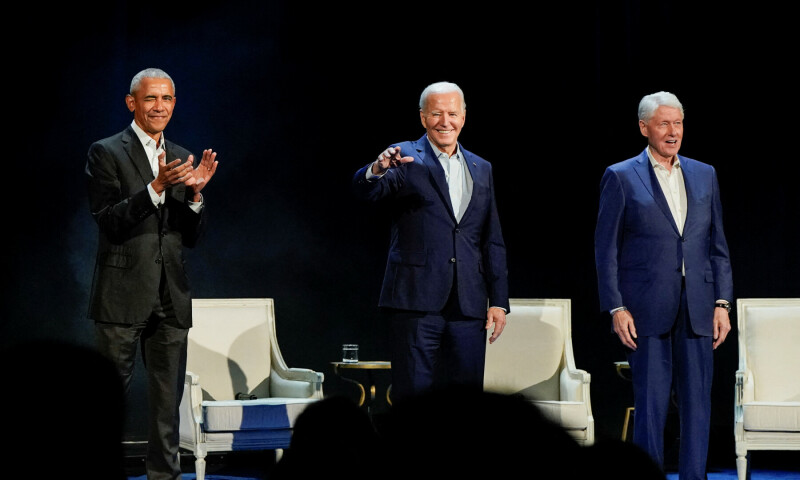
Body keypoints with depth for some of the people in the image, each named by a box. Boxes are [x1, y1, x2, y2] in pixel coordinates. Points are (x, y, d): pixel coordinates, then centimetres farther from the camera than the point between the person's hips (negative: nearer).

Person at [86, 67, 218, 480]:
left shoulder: (182, 159, 13)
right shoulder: (106, 152, -3)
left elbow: (191, 237, 11)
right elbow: (108, 220, -13)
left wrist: (196, 193, -8)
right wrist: (156, 188, -23)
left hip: (170, 298, 5)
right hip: (122, 295, -5)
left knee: (168, 399, 8)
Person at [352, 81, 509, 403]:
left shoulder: (481, 169, 17)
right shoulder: (405, 159, 4)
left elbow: (493, 242, 17)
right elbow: (364, 190, -15)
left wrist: (498, 301, 10)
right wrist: (377, 170, -38)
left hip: (468, 305, 4)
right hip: (417, 302, -4)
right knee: (414, 398, -5)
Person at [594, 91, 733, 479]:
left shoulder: (704, 175, 13)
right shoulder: (620, 177, 2)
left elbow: (717, 245, 13)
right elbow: (606, 248, 0)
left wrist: (722, 303, 5)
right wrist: (616, 308, -8)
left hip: (697, 311, 4)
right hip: (647, 311, -3)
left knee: (697, 402, 3)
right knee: (651, 403, -2)